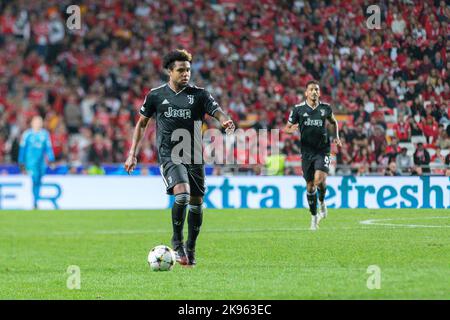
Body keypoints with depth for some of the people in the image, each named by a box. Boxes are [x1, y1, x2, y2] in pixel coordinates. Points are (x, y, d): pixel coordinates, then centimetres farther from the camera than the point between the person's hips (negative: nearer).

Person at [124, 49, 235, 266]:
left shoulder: (199, 94, 3)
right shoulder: (156, 95, 4)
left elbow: (218, 112, -10)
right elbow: (142, 123, 14)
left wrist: (226, 121, -35)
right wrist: (132, 154, 10)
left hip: (194, 156, 2)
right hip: (169, 155, -2)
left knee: (196, 202, 5)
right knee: (182, 194, -24)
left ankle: (190, 249, 23)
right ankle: (177, 241, -3)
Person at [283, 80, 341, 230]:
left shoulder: (325, 108, 3)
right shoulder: (298, 109, -1)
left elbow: (334, 122, 23)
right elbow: (286, 128, 3)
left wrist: (336, 137, 10)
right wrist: (291, 129, -20)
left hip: (323, 150, -1)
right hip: (307, 151, 1)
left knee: (319, 178, -23)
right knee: (310, 185, 4)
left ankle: (322, 201, 8)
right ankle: (314, 217, 21)